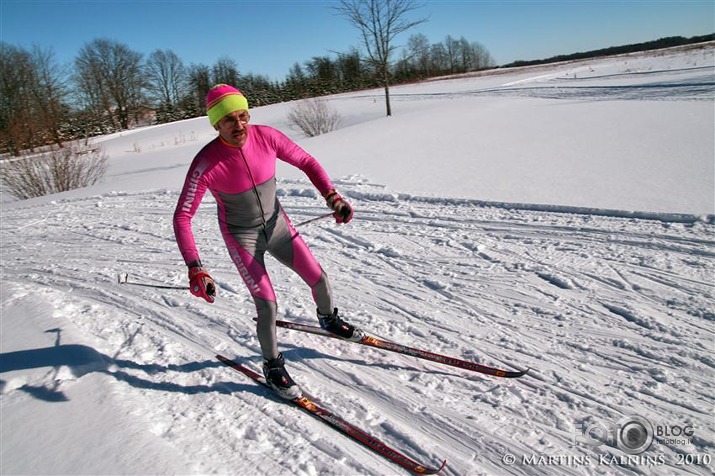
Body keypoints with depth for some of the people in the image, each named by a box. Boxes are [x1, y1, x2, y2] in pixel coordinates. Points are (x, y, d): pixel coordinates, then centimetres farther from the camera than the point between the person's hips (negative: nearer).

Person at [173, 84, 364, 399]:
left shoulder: (266, 137, -18)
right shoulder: (206, 164, -26)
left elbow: (306, 162, -5)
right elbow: (182, 216, -23)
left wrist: (332, 196, -18)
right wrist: (195, 269, -32)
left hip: (276, 224, 4)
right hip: (241, 237, -3)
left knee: (318, 278, 7)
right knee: (267, 304, -9)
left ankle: (329, 319, 41)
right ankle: (272, 365, 18)